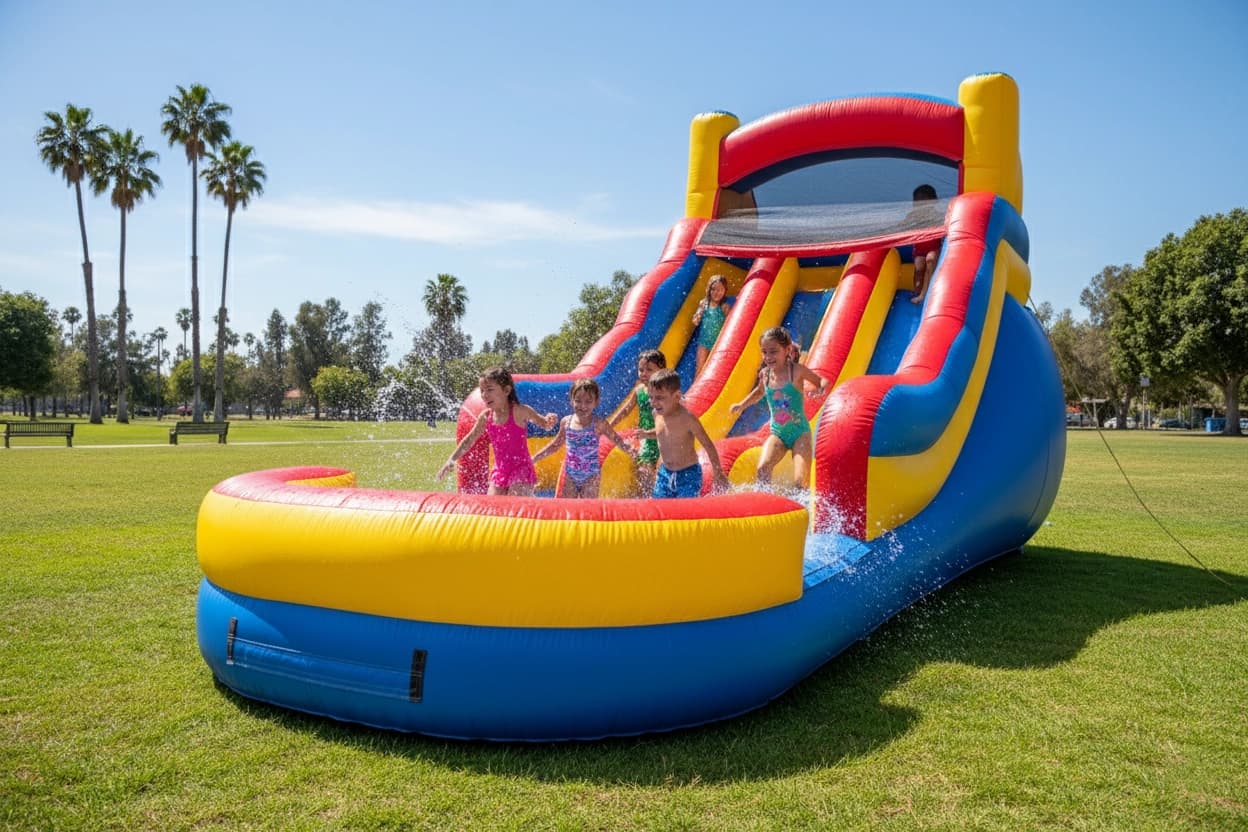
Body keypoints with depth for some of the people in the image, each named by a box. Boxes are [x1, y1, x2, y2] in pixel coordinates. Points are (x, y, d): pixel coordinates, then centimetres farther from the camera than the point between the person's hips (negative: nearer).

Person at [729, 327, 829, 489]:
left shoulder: (797, 370, -12)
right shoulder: (765, 374, 0)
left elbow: (823, 381, 2)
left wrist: (821, 389, -20)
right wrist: (742, 404, 12)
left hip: (800, 433, -3)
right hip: (777, 434, 3)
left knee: (800, 483, -15)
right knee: (762, 470, -24)